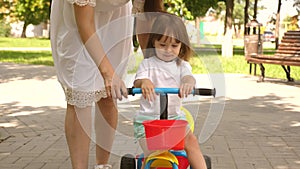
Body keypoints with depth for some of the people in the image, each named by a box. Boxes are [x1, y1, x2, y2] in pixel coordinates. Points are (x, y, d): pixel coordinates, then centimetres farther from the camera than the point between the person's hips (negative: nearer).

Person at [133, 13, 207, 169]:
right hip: (148, 117, -2)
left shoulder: (182, 65, 8)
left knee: (191, 141, -20)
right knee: (152, 153, -19)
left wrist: (188, 83, -40)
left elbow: (188, 76, -13)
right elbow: (138, 81, -13)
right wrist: (144, 82, -40)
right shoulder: (147, 64, 3)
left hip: (175, 116, 2)